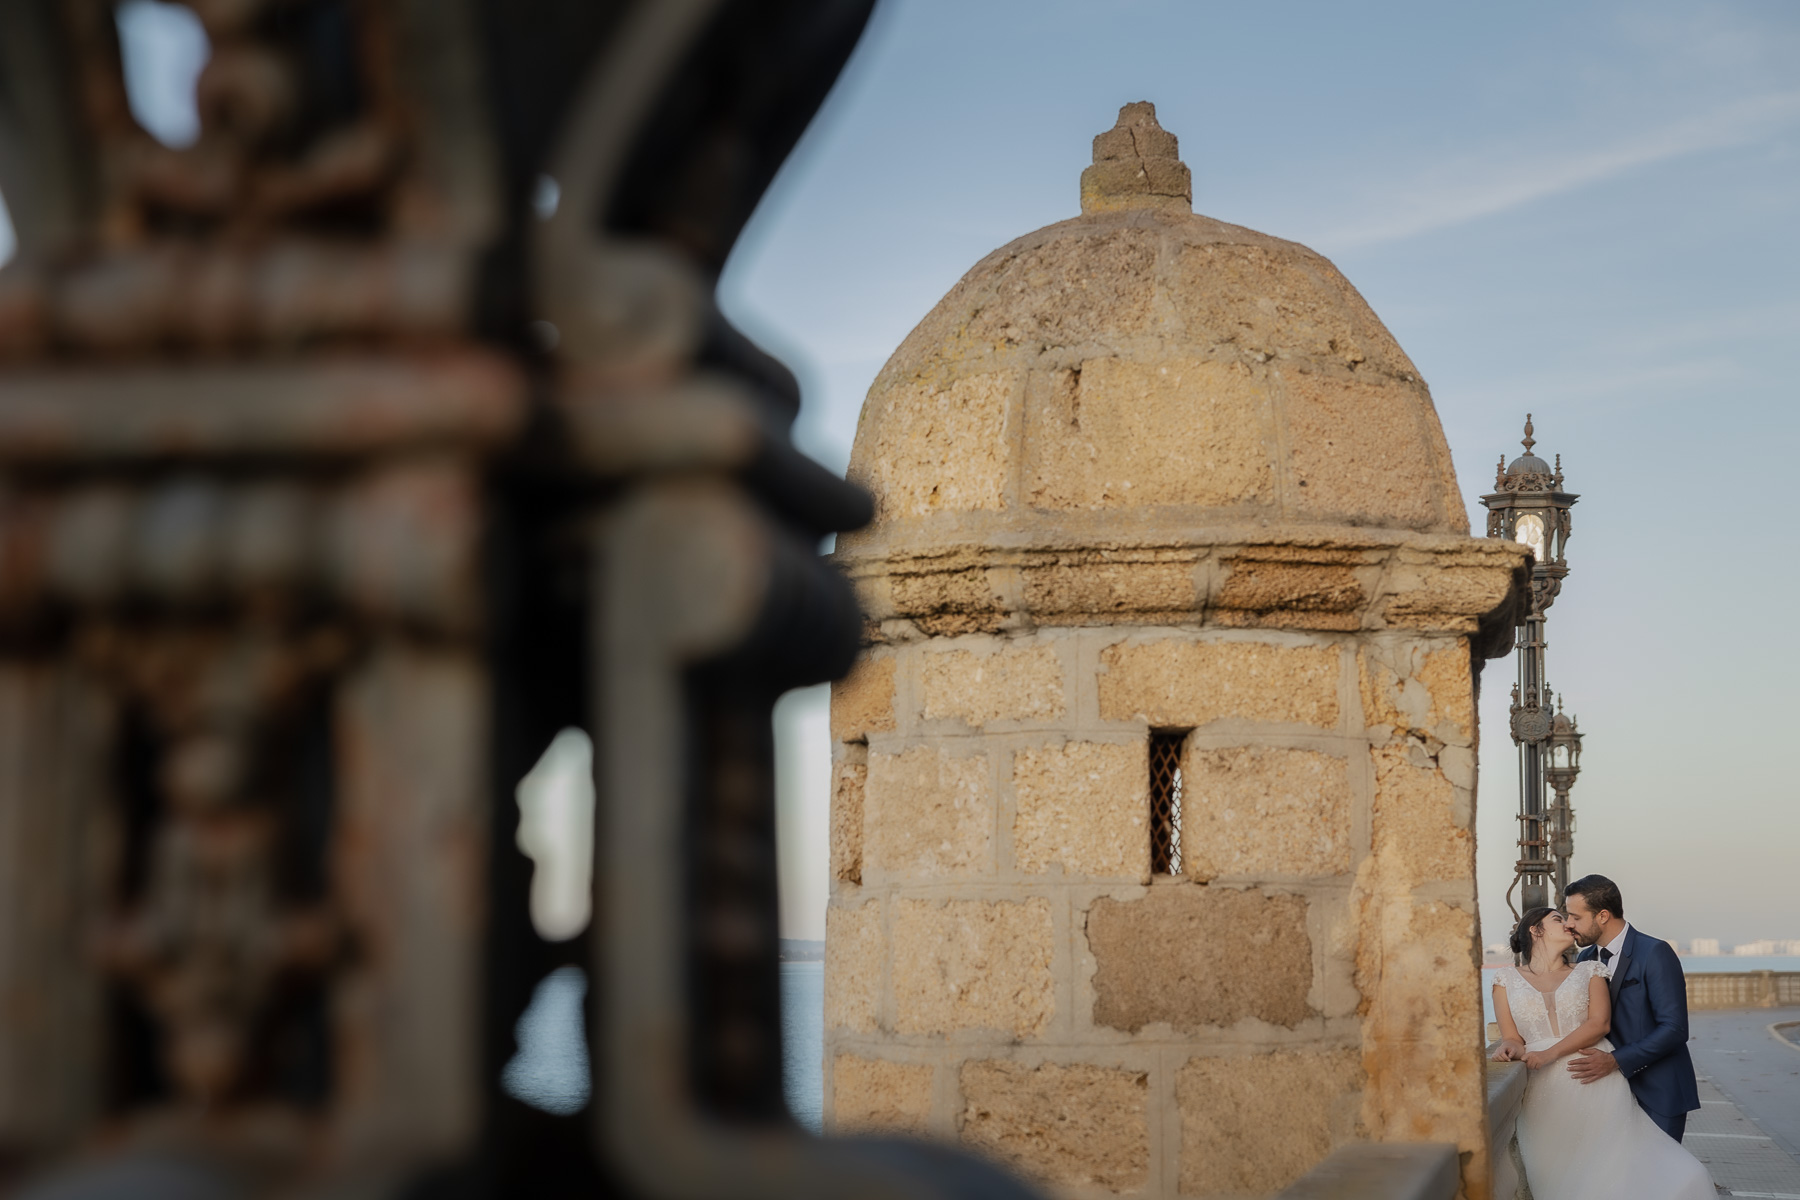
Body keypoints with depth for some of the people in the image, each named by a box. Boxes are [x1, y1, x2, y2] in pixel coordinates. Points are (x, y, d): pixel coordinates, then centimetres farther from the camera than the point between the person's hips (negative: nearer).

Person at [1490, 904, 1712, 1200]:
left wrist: (1549, 1054, -11)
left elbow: (1598, 1023, 3)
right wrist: (1512, 1048, -14)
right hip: (1544, 1095, 0)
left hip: (1597, 1088, 0)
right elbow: (1512, 1037, 12)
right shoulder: (1507, 981, 17)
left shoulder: (1589, 971, 18)